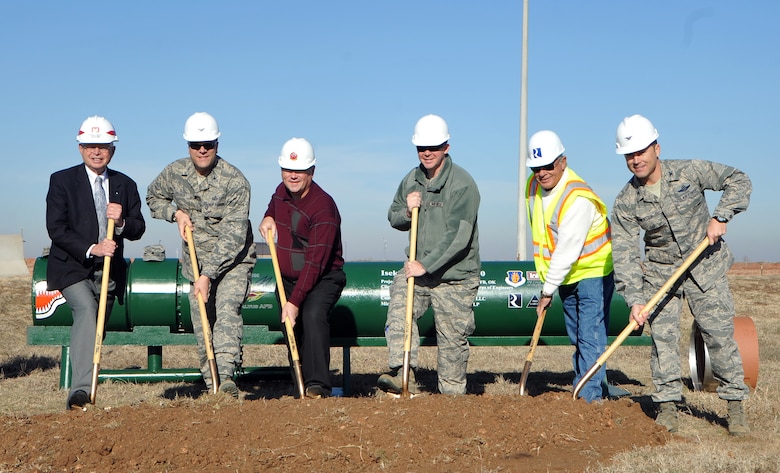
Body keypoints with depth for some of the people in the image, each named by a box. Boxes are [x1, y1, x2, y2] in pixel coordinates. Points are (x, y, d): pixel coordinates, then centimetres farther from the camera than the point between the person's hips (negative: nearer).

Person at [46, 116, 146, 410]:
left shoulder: (125, 185, 10)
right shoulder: (62, 181, -1)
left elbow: (138, 230, 6)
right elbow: (56, 229, -10)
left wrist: (121, 222, -16)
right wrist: (91, 249, -21)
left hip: (109, 270, 5)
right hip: (72, 267, -5)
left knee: (96, 329, 8)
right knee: (86, 310, -28)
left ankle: (81, 389, 21)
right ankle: (81, 390, -35)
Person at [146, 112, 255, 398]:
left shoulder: (235, 181, -19)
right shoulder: (175, 173, -3)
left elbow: (233, 237, -23)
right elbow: (153, 197, 18)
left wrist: (208, 275, -28)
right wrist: (176, 213, -4)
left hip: (233, 260, -5)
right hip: (197, 261, 5)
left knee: (227, 309, -26)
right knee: (201, 325, 6)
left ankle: (226, 378, -37)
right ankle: (211, 386, 18)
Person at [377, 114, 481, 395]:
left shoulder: (462, 184, -12)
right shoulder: (411, 180, 9)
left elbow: (458, 237, -19)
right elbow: (393, 217, 19)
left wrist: (427, 265, -22)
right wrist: (407, 211, -5)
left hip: (454, 276, -5)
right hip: (417, 268, 5)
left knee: (452, 340, 3)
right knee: (398, 309, -21)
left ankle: (453, 395, 17)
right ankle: (403, 376, -26)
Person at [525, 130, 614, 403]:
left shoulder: (578, 197, -26)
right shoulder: (533, 187, 0)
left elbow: (568, 251, -27)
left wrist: (548, 290, -21)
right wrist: (548, 281, 11)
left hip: (593, 271, -8)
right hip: (566, 276, 8)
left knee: (590, 337, -13)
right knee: (576, 337, 14)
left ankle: (590, 396, -11)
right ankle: (584, 390, 23)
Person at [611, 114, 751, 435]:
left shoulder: (689, 172, -11)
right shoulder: (626, 202, -10)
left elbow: (738, 181, -5)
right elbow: (624, 254, -13)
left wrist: (720, 216, -20)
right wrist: (635, 299, -23)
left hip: (705, 268, -1)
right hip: (660, 273, 1)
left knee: (720, 335, -1)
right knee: (662, 338, -4)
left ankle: (736, 408, 8)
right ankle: (667, 408, 5)